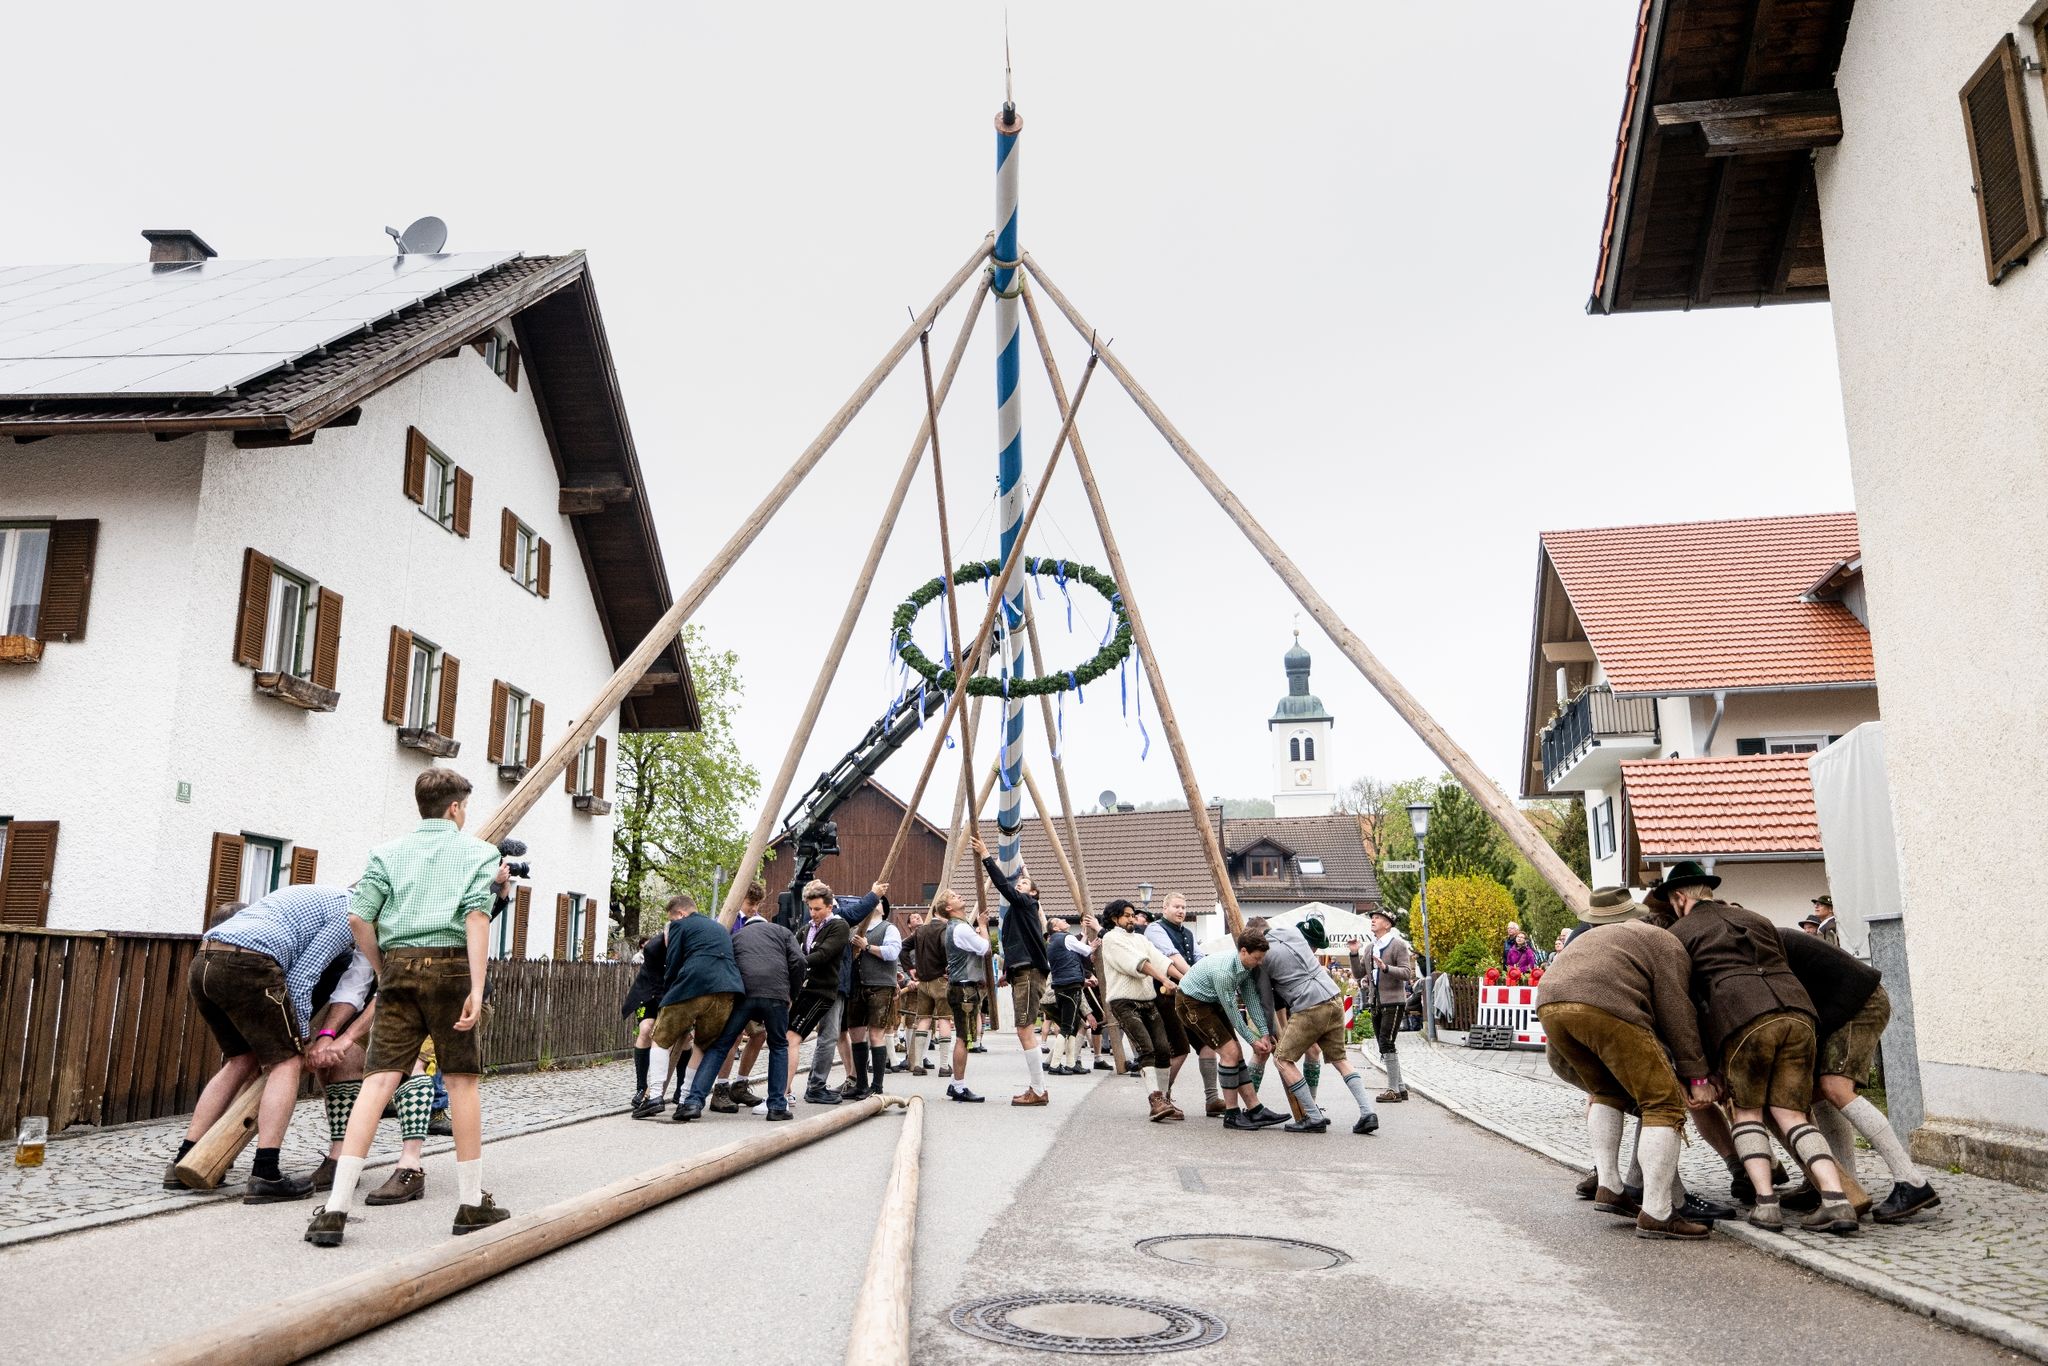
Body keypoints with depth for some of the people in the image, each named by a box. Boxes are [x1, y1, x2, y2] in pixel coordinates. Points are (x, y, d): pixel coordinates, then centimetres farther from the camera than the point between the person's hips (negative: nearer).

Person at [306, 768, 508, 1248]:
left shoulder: (389, 852, 14)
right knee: (462, 1080, 6)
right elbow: (477, 917, -9)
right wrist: (477, 989, -13)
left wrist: (383, 971, 16)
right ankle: (472, 1203, 15)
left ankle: (335, 1209, -7)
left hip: (399, 964, 2)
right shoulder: (479, 852, 6)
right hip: (450, 966, -2)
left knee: (379, 1079, 0)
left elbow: (358, 917, 3)